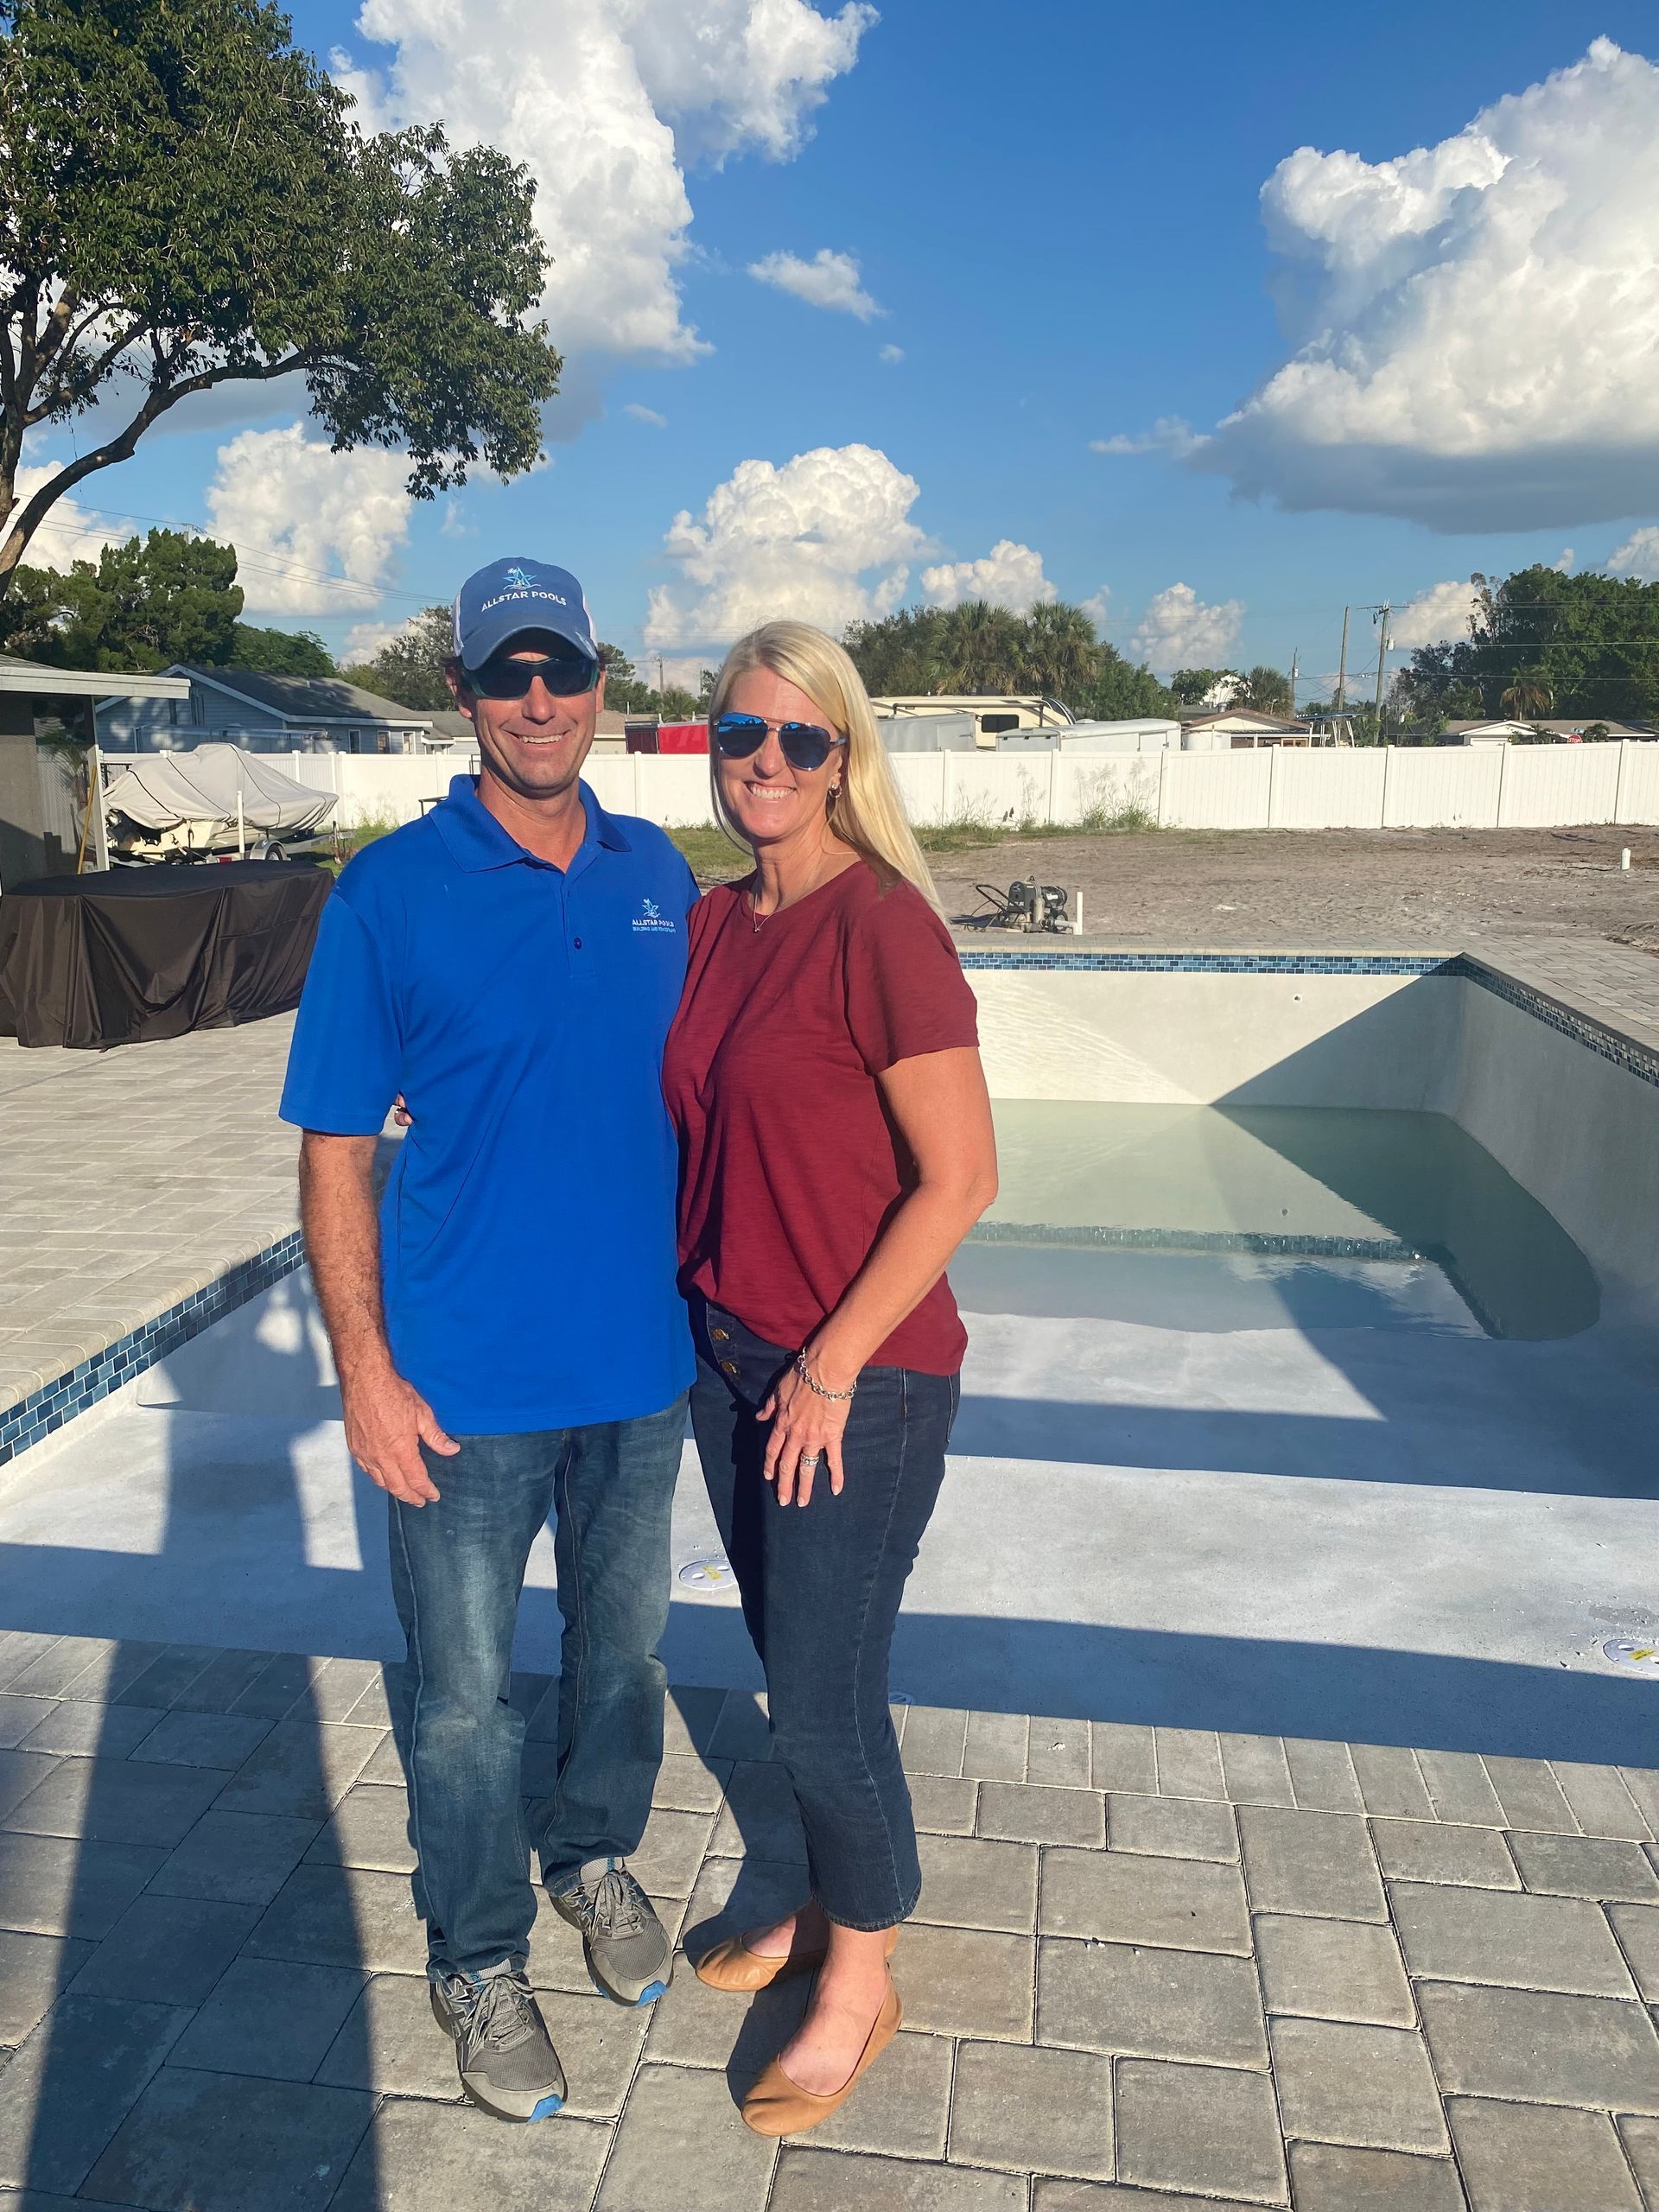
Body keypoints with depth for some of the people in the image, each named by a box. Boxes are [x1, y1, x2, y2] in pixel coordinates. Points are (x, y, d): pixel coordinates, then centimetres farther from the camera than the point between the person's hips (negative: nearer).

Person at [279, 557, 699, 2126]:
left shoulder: (656, 873, 2)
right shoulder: (390, 893, -10)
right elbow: (335, 1152, -7)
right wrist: (364, 1368, -11)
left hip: (640, 1360, 4)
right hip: (465, 1380, -3)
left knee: (622, 1646, 22)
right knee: (464, 1696, 12)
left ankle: (596, 1853, 49)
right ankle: (478, 1959, 37)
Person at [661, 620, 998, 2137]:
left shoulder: (881, 926, -18)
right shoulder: (711, 926, 5)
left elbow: (960, 1178, -19)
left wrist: (831, 1368, -15)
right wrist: (708, 1318, 10)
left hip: (861, 1379, -7)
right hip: (728, 1355, 7)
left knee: (822, 1700, 6)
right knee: (793, 1664, 21)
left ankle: (860, 1984, 32)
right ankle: (829, 1910, 44)